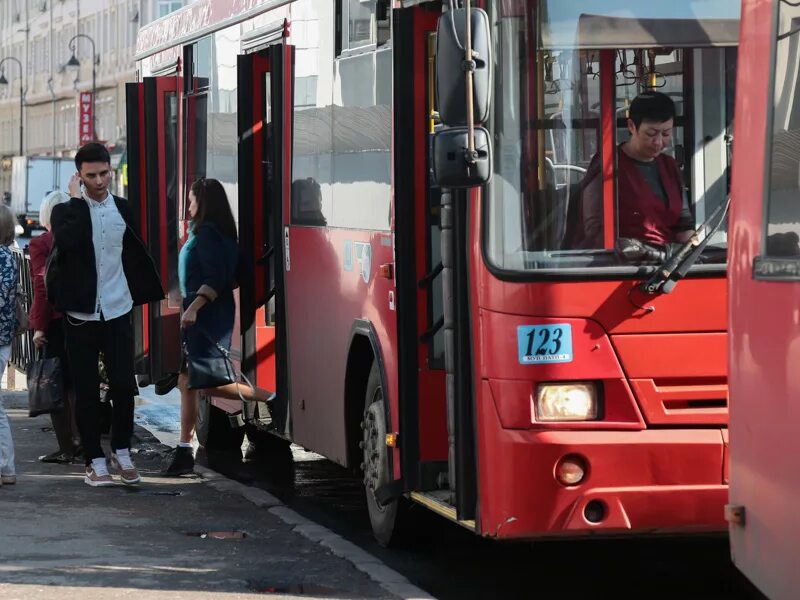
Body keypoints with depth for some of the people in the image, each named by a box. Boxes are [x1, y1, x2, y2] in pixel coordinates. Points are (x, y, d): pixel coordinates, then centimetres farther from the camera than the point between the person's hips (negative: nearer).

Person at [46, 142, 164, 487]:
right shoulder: (66, 211, -3)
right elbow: (68, 242, -25)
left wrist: (149, 292, 15)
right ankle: (95, 460, 12)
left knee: (124, 386, -1)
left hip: (117, 312, 2)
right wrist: (78, 200, -17)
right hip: (80, 314, -2)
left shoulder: (123, 209, 6)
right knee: (87, 390, 3)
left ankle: (122, 452, 17)